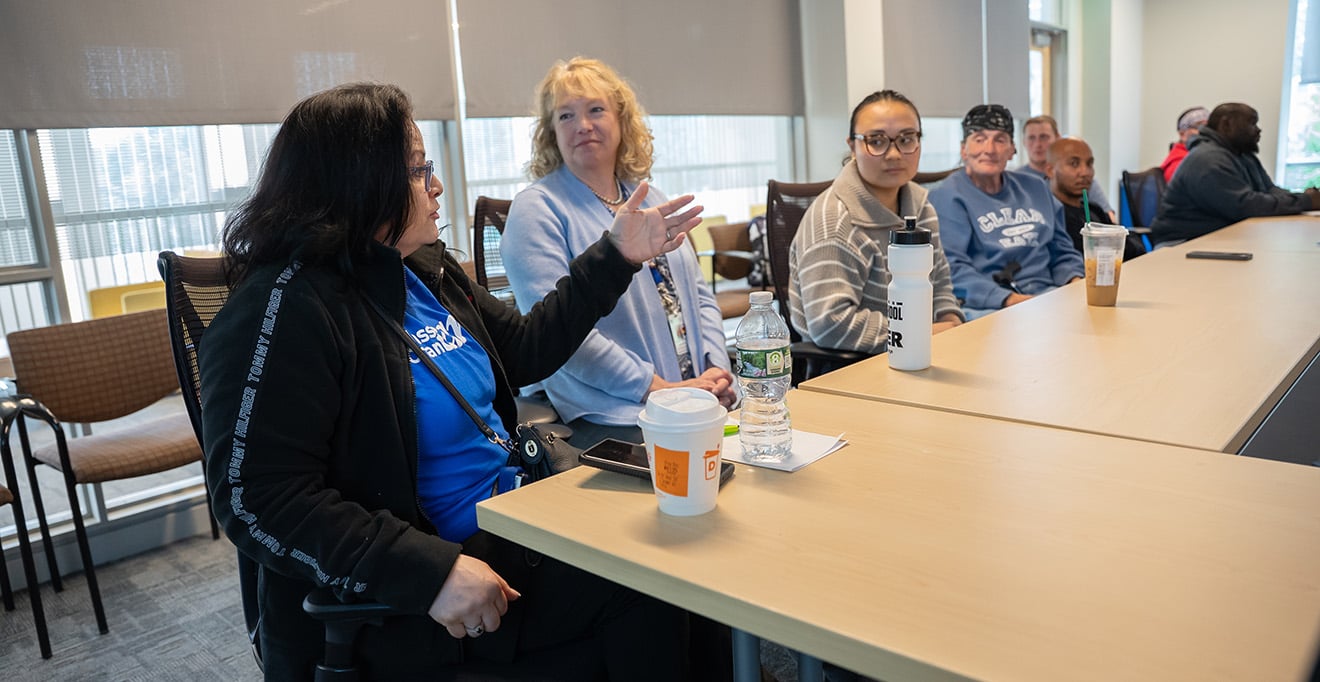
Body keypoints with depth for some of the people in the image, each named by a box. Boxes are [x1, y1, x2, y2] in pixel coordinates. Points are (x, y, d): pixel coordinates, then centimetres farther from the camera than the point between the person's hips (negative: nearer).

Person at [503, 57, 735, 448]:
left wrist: (717, 370, 1)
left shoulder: (652, 203, 19)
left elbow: (699, 296, 20)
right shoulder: (537, 209, -2)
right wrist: (658, 387, -16)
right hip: (610, 419, -6)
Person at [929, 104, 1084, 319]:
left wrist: (1076, 281, 3)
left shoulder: (1036, 190, 22)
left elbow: (1062, 253, 27)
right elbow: (951, 268, -12)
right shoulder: (947, 197, 0)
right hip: (984, 306, -6)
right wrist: (1008, 299, -23)